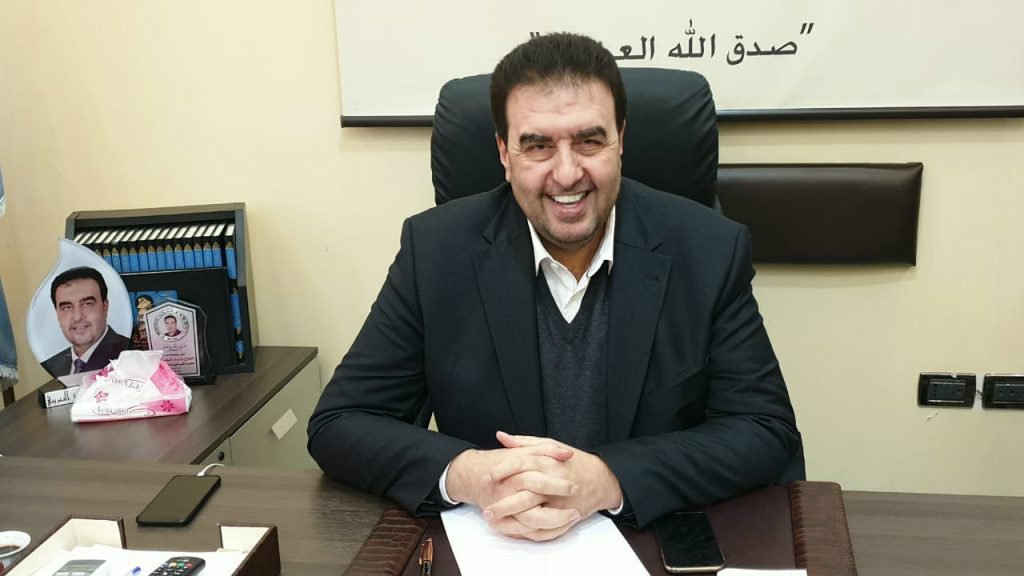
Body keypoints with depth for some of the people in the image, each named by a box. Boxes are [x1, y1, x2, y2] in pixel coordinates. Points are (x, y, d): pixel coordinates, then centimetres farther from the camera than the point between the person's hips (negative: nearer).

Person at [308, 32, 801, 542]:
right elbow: (339, 425, -6)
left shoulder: (709, 250, -7)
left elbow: (768, 432, -8)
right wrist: (466, 475, -24)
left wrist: (605, 480, -23)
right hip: (486, 546, 1)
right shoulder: (437, 249, -7)